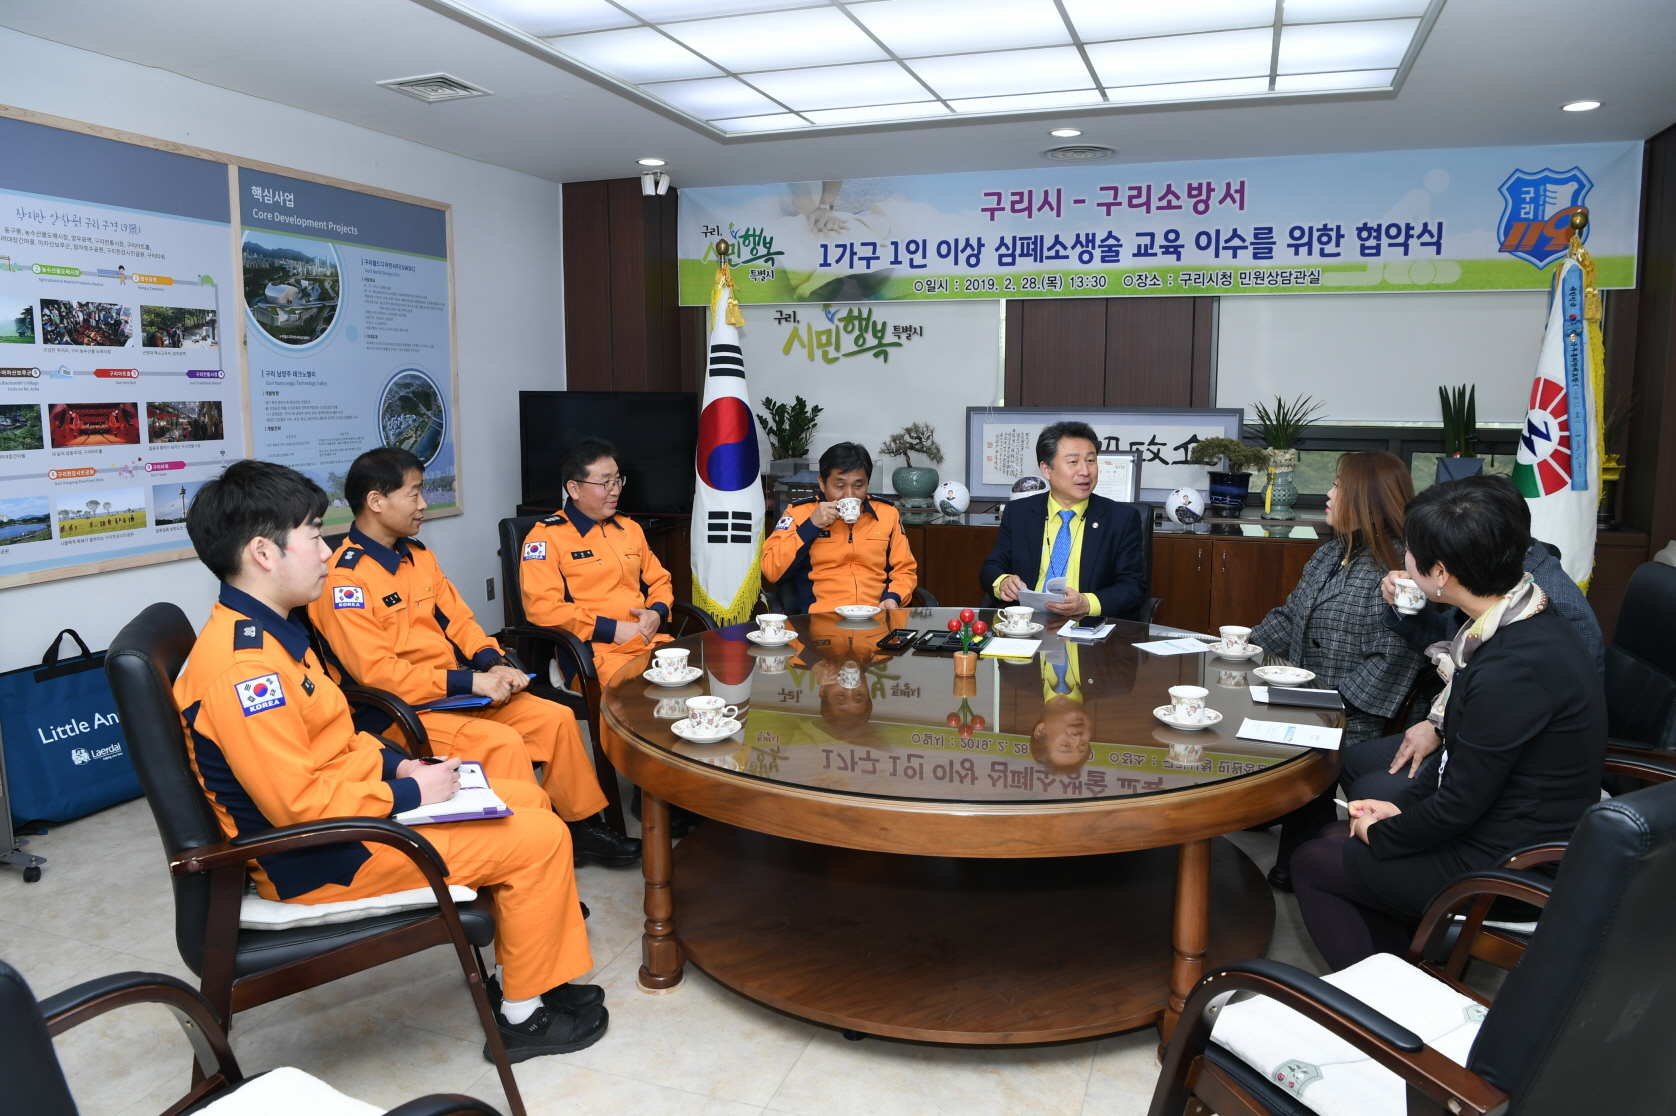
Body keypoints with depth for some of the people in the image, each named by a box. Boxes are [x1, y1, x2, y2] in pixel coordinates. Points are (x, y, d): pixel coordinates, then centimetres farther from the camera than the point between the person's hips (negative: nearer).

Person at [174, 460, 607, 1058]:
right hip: (319, 861, -11)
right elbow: (298, 803, -28)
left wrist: (397, 765, 4)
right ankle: (524, 1014, 8)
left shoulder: (264, 630, 7)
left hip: (353, 795, 11)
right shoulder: (243, 666, -27)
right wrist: (409, 794, -18)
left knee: (527, 798, 13)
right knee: (540, 838, -10)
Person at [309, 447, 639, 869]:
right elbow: (377, 673, -22)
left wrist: (495, 663, -5)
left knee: (556, 718, -1)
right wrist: (468, 681, -22)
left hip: (455, 691, 8)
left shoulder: (417, 554, 11)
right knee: (502, 742, -28)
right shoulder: (344, 580, -16)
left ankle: (583, 825, 13)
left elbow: (458, 619, 14)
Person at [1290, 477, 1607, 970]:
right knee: (1335, 834, 20)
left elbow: (1459, 806, -23)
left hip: (1505, 871, -9)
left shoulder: (1512, 668, -31)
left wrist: (1382, 834, -6)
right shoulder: (1524, 619, 0)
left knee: (1312, 864, 3)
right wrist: (1405, 805, 8)